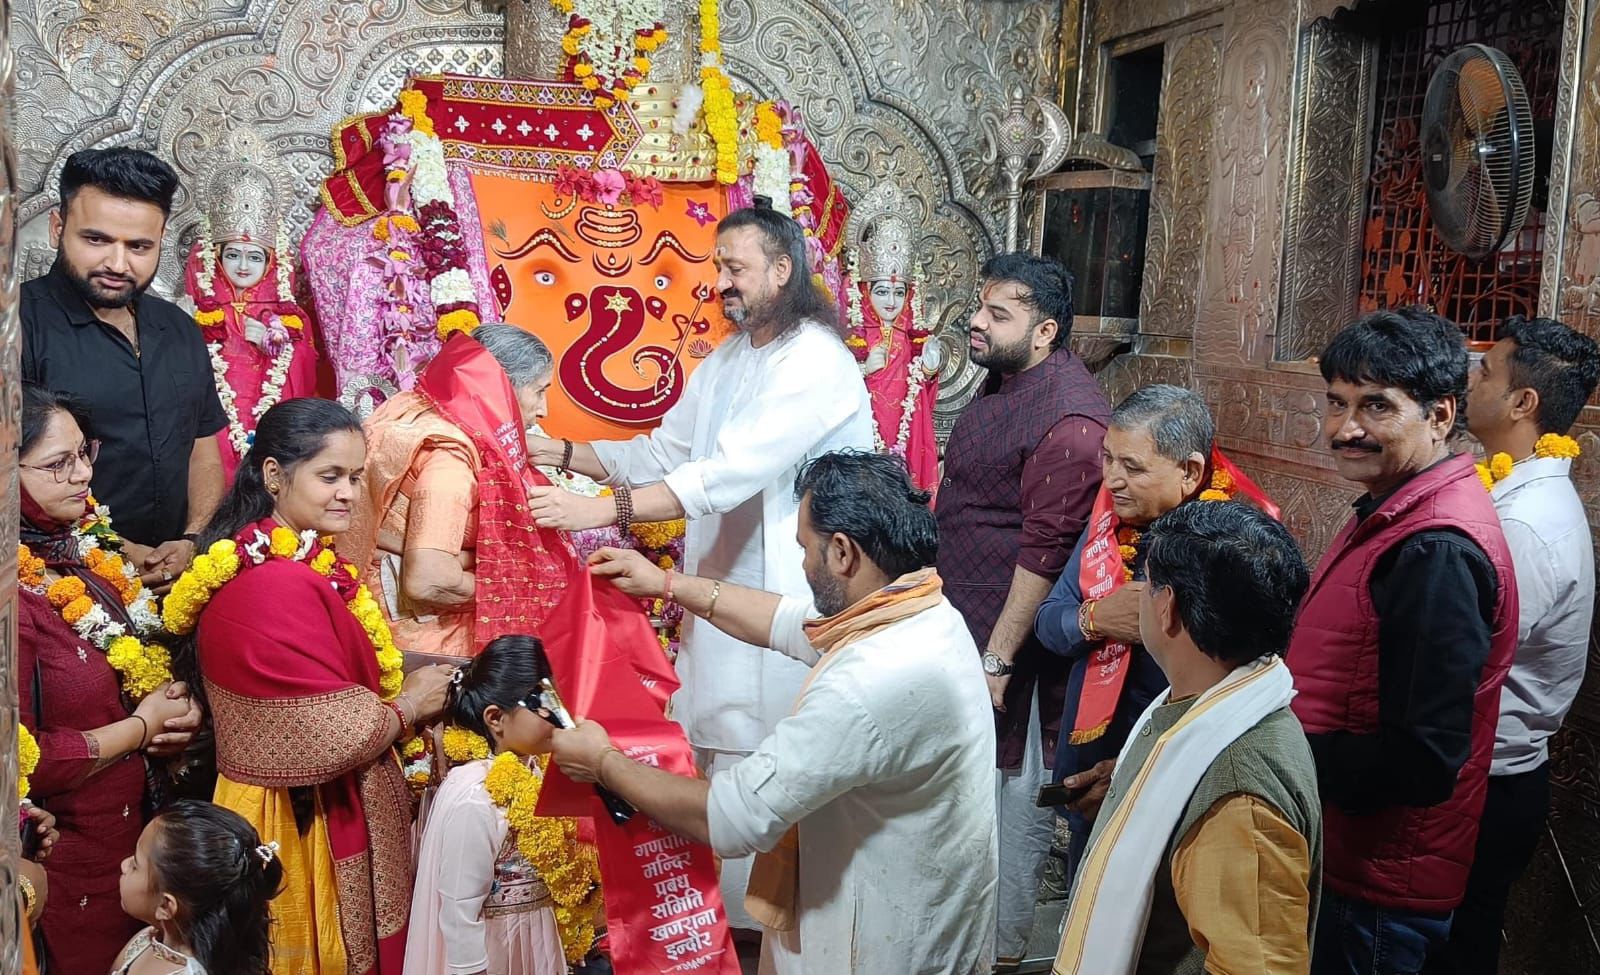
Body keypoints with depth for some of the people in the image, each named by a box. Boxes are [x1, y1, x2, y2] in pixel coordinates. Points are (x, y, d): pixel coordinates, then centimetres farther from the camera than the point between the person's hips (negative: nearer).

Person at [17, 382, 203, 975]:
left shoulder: (88, 548, 1)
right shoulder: (19, 590, -24)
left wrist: (176, 710, -4)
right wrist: (142, 727, -14)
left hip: (142, 827, 7)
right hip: (69, 857, -7)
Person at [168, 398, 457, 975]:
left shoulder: (294, 562, 6)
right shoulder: (277, 586, -24)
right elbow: (338, 736, -26)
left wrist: (407, 692, -2)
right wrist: (410, 705, -9)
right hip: (308, 824, -9)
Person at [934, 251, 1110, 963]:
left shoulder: (1069, 416, -22)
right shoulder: (1004, 384, 10)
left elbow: (1045, 550, -24)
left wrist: (998, 659, -22)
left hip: (1012, 638, -9)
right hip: (964, 626, 9)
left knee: (1013, 792, 5)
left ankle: (1003, 947, 22)